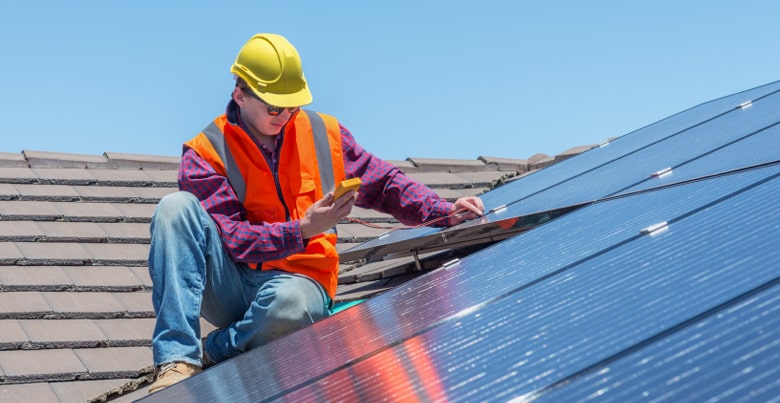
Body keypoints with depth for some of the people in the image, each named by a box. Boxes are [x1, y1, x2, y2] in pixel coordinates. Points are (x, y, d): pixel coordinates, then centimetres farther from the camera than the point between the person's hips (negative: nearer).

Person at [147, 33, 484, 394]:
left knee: (289, 301, -40)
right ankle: (177, 360, -34)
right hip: (230, 287, 0)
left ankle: (207, 355, -12)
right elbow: (232, 239, -13)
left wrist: (445, 212, -1)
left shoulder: (323, 134, 7)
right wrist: (303, 230, -25)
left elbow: (384, 184, 14)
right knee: (177, 207, -26)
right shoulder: (206, 153, -3)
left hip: (297, 282, 0)